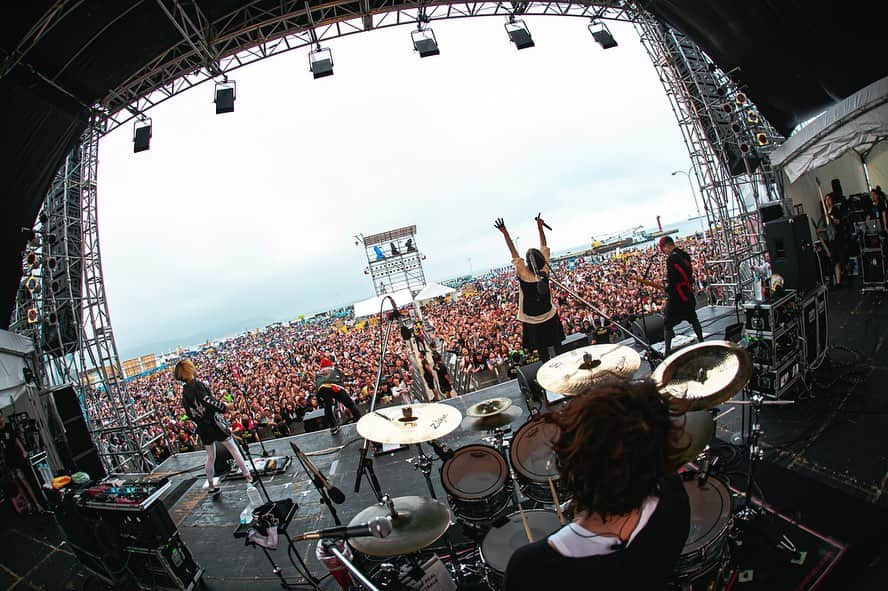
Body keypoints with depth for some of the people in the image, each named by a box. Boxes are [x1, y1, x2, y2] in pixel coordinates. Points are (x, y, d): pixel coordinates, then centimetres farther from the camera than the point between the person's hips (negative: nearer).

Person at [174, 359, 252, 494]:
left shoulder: (184, 391, 6)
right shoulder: (197, 384, -16)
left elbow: (189, 413, 9)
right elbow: (207, 401, -28)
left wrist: (199, 424, 17)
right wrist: (224, 406, -20)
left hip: (202, 427, 7)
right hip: (214, 422, -7)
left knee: (210, 456, 19)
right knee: (233, 449, 5)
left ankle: (210, 485, 25)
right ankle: (248, 475, 8)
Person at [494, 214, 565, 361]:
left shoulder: (524, 275, -21)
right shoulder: (545, 271, -12)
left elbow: (514, 253, -15)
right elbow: (544, 247, -1)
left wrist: (505, 232, -9)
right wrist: (540, 227, 8)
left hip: (533, 323, -3)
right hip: (550, 319, 3)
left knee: (543, 352, 7)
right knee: (556, 352, 12)